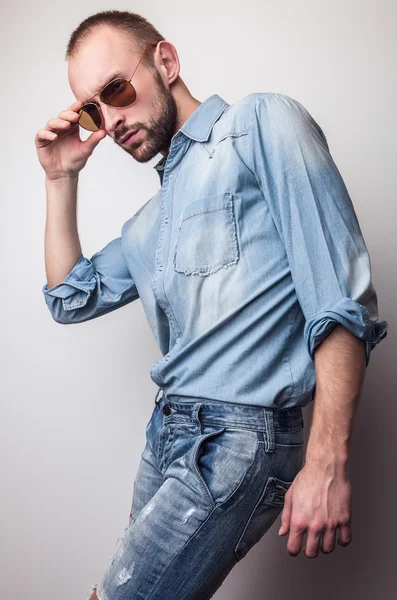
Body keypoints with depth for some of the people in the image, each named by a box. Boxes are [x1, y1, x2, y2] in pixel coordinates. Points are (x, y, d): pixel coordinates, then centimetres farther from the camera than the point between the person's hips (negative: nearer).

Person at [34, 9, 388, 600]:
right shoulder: (153, 218, 21)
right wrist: (61, 181, 17)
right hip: (168, 436, 8)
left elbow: (340, 300, -14)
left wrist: (327, 462, -21)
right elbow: (72, 299, 25)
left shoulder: (261, 124, -5)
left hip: (238, 437, -8)